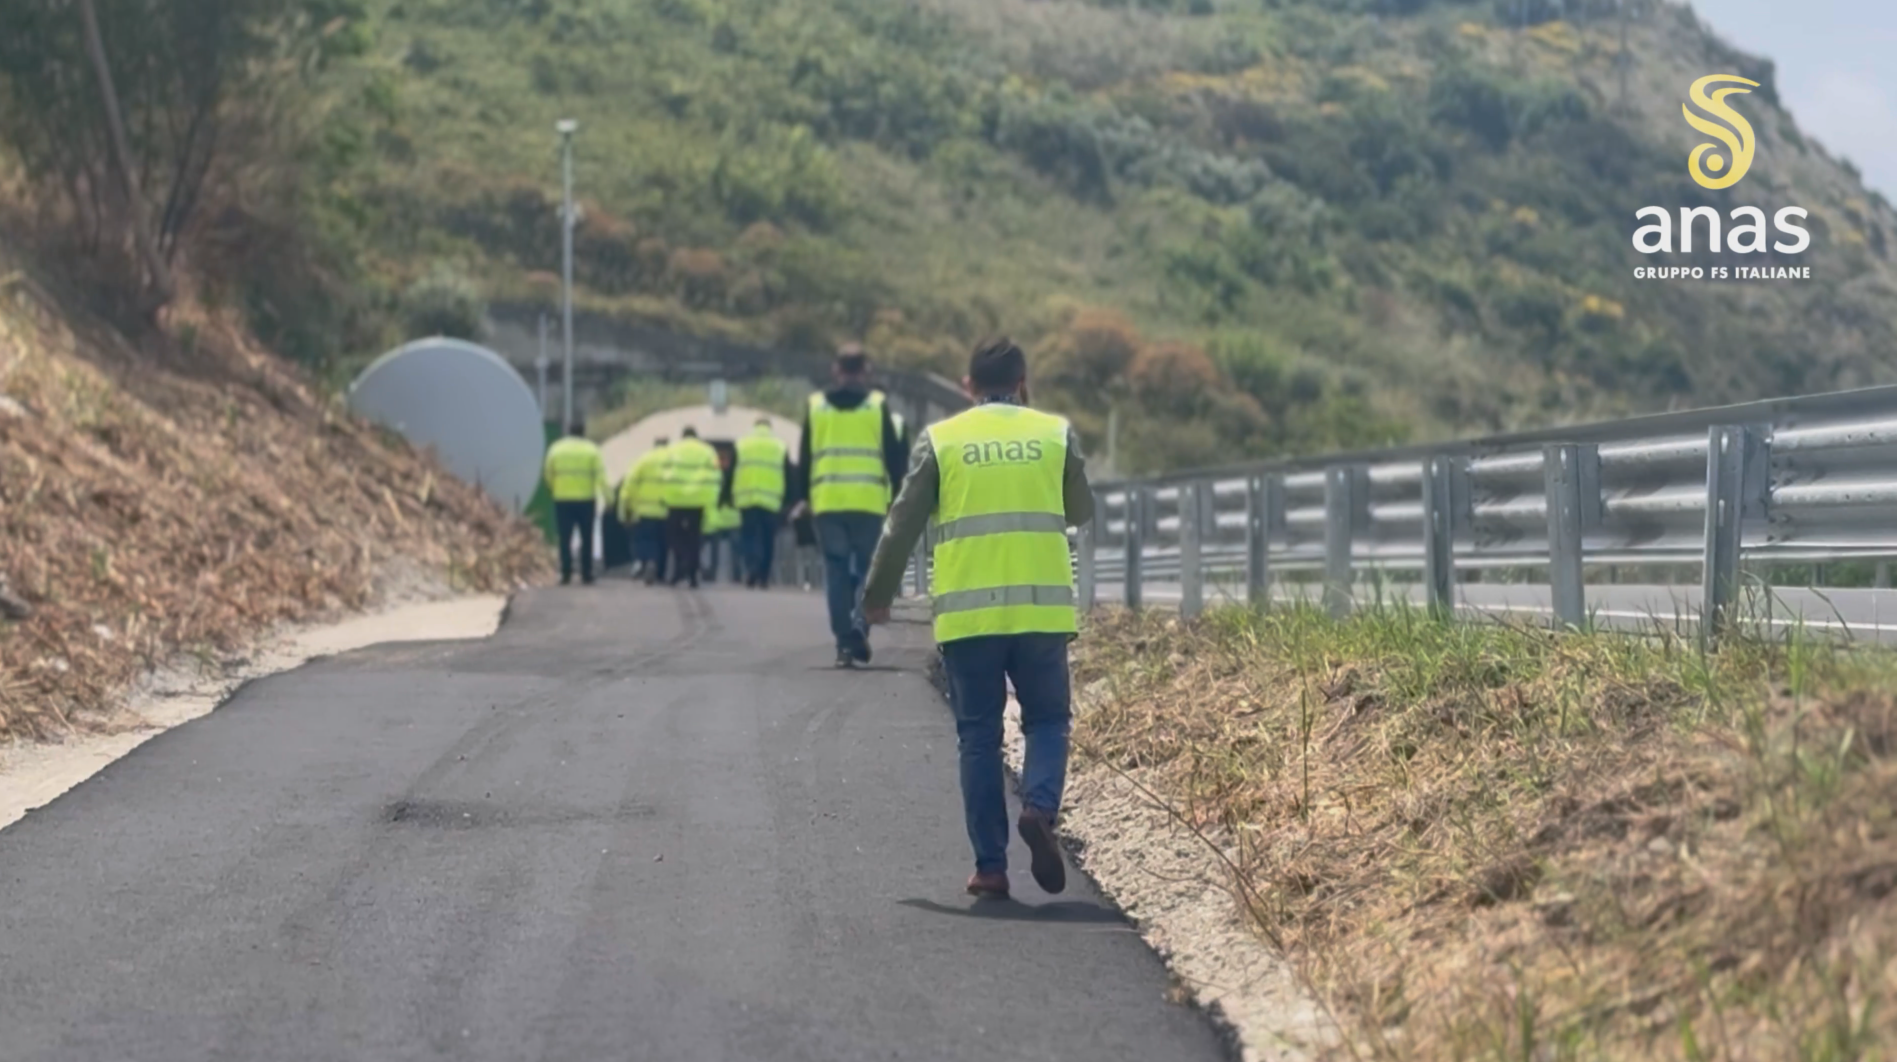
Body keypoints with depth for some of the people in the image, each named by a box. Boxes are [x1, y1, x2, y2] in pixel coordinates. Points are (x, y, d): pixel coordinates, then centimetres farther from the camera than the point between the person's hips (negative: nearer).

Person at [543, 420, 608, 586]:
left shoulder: (556, 449, 4)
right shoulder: (591, 450, 1)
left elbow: (549, 473, 9)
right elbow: (600, 474, -6)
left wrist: (552, 489, 25)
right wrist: (607, 495, -6)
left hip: (562, 499, 1)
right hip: (586, 499, -1)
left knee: (565, 538, 3)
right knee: (586, 539, 6)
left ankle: (566, 574, -3)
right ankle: (586, 574, 3)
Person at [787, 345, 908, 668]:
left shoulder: (815, 406, 7)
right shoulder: (878, 406, 2)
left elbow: (804, 457, 10)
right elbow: (894, 456, 3)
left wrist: (802, 496, 18)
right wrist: (898, 497, 10)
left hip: (827, 502, 2)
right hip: (869, 502, -1)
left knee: (836, 571, 6)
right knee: (868, 568, 7)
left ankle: (844, 641, 2)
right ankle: (860, 624, -14)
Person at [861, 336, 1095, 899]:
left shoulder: (939, 439, 4)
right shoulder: (1056, 433, 6)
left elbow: (903, 525, 5)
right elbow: (1081, 511, 17)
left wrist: (878, 595, 16)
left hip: (967, 613, 0)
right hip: (1042, 608, 0)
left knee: (979, 738, 7)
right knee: (1047, 721, 14)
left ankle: (990, 866, 5)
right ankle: (1039, 807, -14)